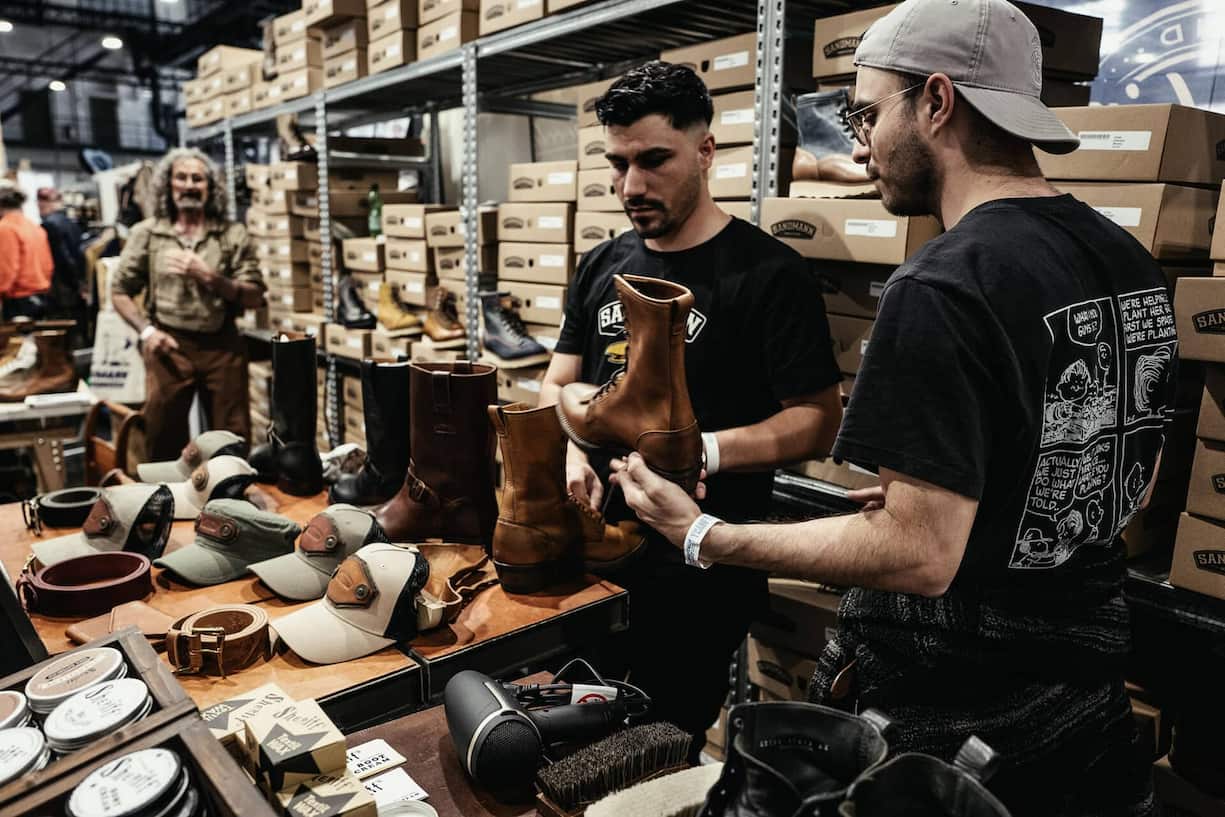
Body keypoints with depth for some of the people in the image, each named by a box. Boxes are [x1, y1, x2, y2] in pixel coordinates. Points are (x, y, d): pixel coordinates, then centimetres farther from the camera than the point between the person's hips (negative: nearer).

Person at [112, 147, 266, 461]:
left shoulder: (233, 234, 4)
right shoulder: (146, 233, 5)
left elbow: (255, 296, -1)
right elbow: (120, 291, 9)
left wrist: (209, 276, -13)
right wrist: (146, 329, -5)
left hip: (222, 346, 0)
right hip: (170, 345, 0)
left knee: (234, 438, 7)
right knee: (163, 437, 9)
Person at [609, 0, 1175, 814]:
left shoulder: (943, 289, -26)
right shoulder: (1131, 264, 1)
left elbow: (919, 557, -27)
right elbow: (1132, 487, 11)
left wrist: (703, 536, -18)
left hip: (944, 718, -6)